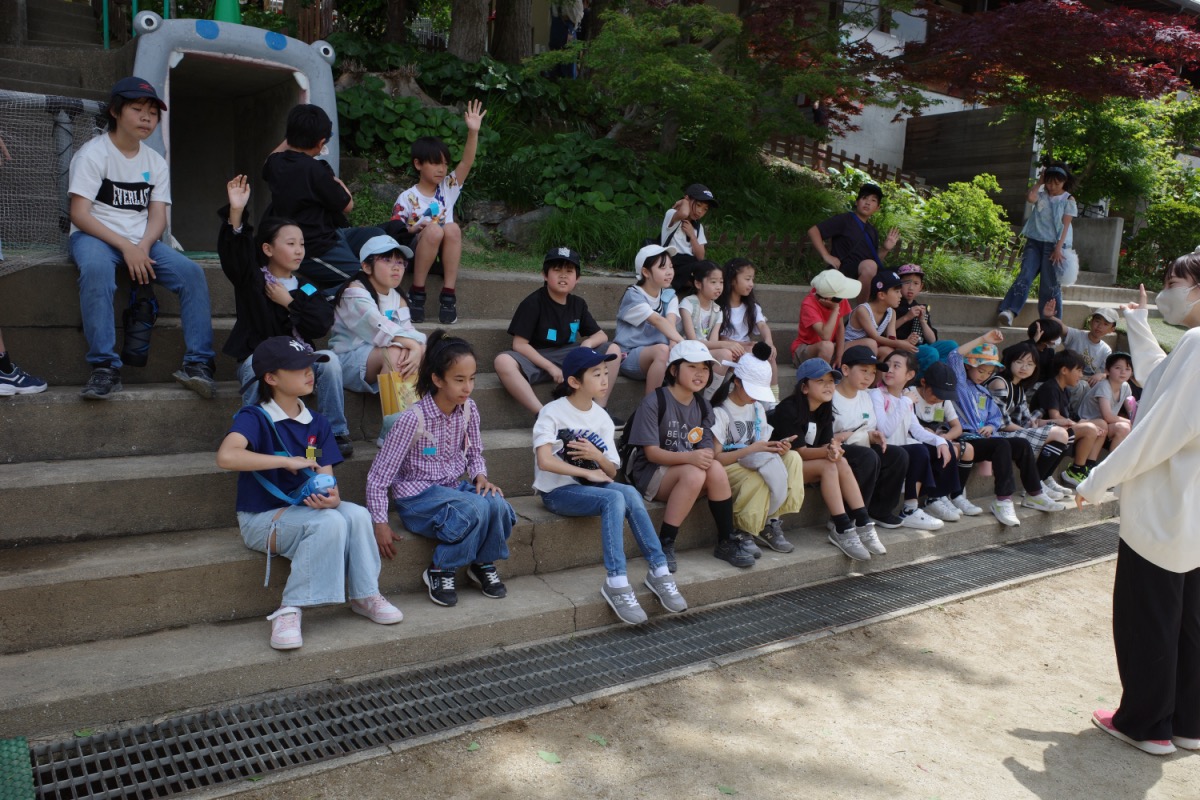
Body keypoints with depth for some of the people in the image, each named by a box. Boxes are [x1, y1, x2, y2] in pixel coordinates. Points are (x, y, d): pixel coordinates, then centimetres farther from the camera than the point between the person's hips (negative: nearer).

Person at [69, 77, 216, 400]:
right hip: (94, 237, -5)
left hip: (141, 242, 5)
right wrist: (125, 247, -22)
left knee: (192, 273, -20)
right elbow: (79, 214, -12)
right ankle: (105, 367, -37)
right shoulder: (92, 153, -4)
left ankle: (198, 363, -21)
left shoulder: (156, 163, 13)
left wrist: (142, 247, -17)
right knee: (96, 269, -38)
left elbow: (158, 216, 4)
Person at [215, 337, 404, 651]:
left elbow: (326, 479, -1)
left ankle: (364, 595, -6)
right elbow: (226, 456, -32)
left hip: (305, 508, 5)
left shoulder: (317, 424, 6)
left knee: (356, 514, -23)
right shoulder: (255, 418, -11)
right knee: (329, 523, -31)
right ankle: (289, 610, -22)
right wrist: (288, 461, -31)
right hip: (262, 519, -5)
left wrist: (331, 497, -25)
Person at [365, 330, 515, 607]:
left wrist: (480, 476, -8)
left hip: (454, 487, 5)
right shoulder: (413, 418, -19)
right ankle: (441, 571, -9)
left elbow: (474, 453, 13)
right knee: (476, 509, -32)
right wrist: (380, 522, -17)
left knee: (498, 506, -26)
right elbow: (378, 475, -14)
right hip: (418, 496, -5)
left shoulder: (468, 409, -3)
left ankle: (484, 564, 3)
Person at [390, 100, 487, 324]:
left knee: (452, 228, -29)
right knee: (434, 230, -34)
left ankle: (448, 295, -27)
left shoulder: (448, 188, 9)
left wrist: (473, 132, -18)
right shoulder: (407, 198, 1)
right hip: (416, 252, -3)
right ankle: (417, 293, -24)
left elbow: (467, 162, -5)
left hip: (444, 254, 3)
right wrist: (413, 230, -21)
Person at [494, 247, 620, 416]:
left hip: (568, 359, 5)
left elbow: (601, 335, 11)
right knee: (503, 361, -36)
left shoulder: (578, 304, 7)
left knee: (613, 349, -10)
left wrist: (588, 343, -14)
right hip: (536, 360, -4)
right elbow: (519, 344, -13)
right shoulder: (533, 303, -8)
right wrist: (550, 367, -21)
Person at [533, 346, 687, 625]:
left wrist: (597, 456, -16)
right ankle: (616, 584, -30)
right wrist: (589, 473, -19)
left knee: (629, 493, -25)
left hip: (589, 485, 5)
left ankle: (659, 571, -18)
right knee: (614, 499, -31)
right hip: (557, 491, -5)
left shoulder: (601, 417, 7)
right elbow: (544, 461, -24)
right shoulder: (552, 412, -10)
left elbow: (611, 471, 6)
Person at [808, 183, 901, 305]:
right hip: (844, 273, -8)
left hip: (866, 278, 8)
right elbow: (813, 231, -7)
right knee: (869, 265, -35)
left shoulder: (873, 231, 21)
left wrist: (885, 249, 3)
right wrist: (826, 256, -15)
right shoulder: (844, 220, 1)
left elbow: (876, 259, 23)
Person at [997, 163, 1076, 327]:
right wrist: (1039, 182, -1)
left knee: (1050, 284, -3)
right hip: (1034, 241, 2)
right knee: (1025, 276, -13)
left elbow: (1065, 226, -5)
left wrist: (1058, 248, -14)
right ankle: (1009, 312, -27)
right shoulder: (1041, 194, 10)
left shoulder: (1068, 200, 3)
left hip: (1054, 245, -2)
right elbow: (1030, 197, -14)